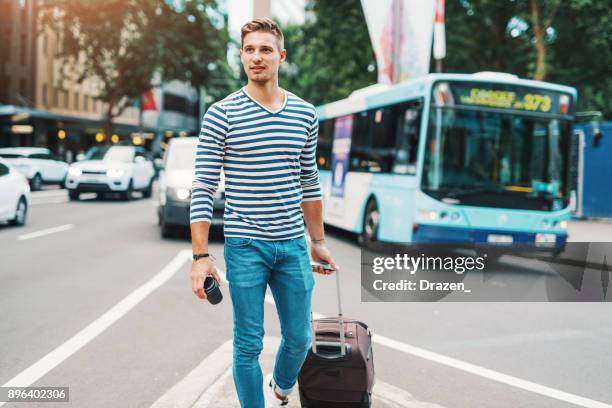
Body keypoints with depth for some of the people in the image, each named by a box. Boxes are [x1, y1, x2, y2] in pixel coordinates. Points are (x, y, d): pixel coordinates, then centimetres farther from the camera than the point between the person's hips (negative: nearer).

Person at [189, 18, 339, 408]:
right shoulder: (221, 114, -6)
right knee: (249, 344, 5)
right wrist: (201, 255, -12)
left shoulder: (306, 114, 6)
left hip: (293, 245, 4)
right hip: (244, 247, -3)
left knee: (299, 338, 13)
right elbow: (203, 189, -7)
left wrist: (318, 241, 16)